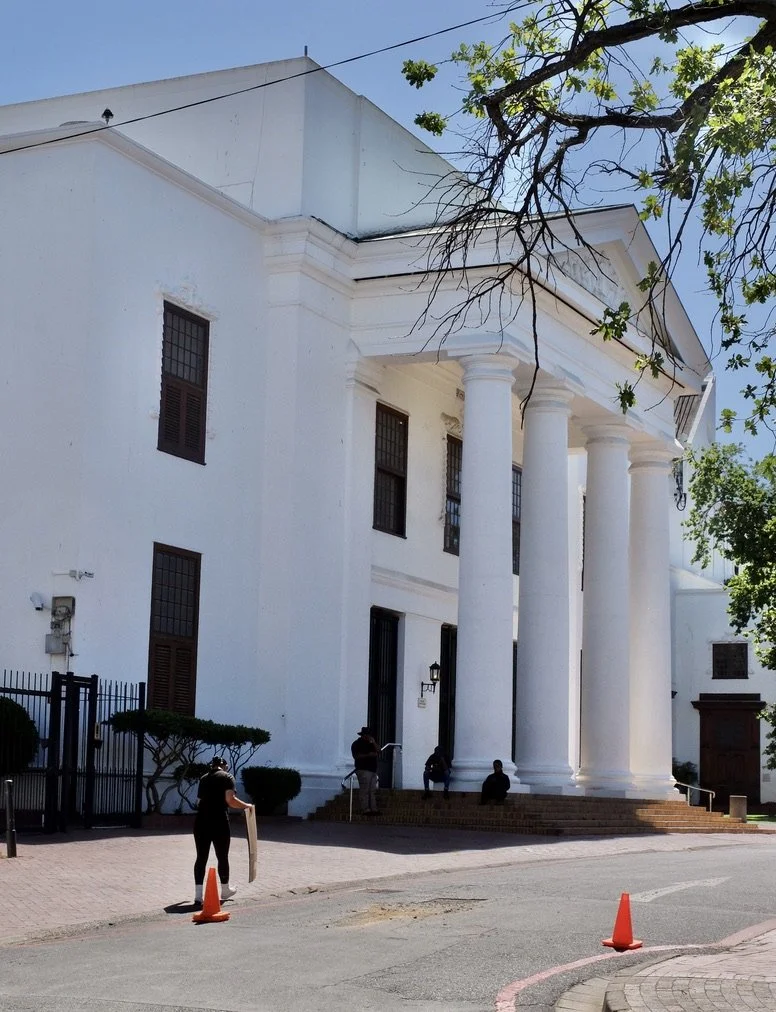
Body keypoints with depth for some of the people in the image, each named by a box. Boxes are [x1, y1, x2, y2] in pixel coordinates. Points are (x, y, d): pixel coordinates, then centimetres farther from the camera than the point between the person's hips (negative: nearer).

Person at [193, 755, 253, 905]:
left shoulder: (204, 779, 17)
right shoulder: (226, 777, 0)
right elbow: (230, 800, -12)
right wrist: (246, 806, 2)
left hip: (200, 821, 5)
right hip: (218, 821, -5)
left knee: (201, 857, 6)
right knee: (222, 857, 12)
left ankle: (198, 894, 0)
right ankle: (225, 890, 27)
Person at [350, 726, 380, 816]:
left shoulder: (370, 743, 22)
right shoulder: (357, 744, 0)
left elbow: (378, 751, 13)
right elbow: (356, 756, -12)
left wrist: (373, 742, -1)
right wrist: (368, 755, -18)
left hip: (373, 770, 8)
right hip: (363, 770, -8)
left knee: (373, 791, 4)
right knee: (364, 791, -12)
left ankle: (373, 809, 3)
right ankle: (365, 810, -15)